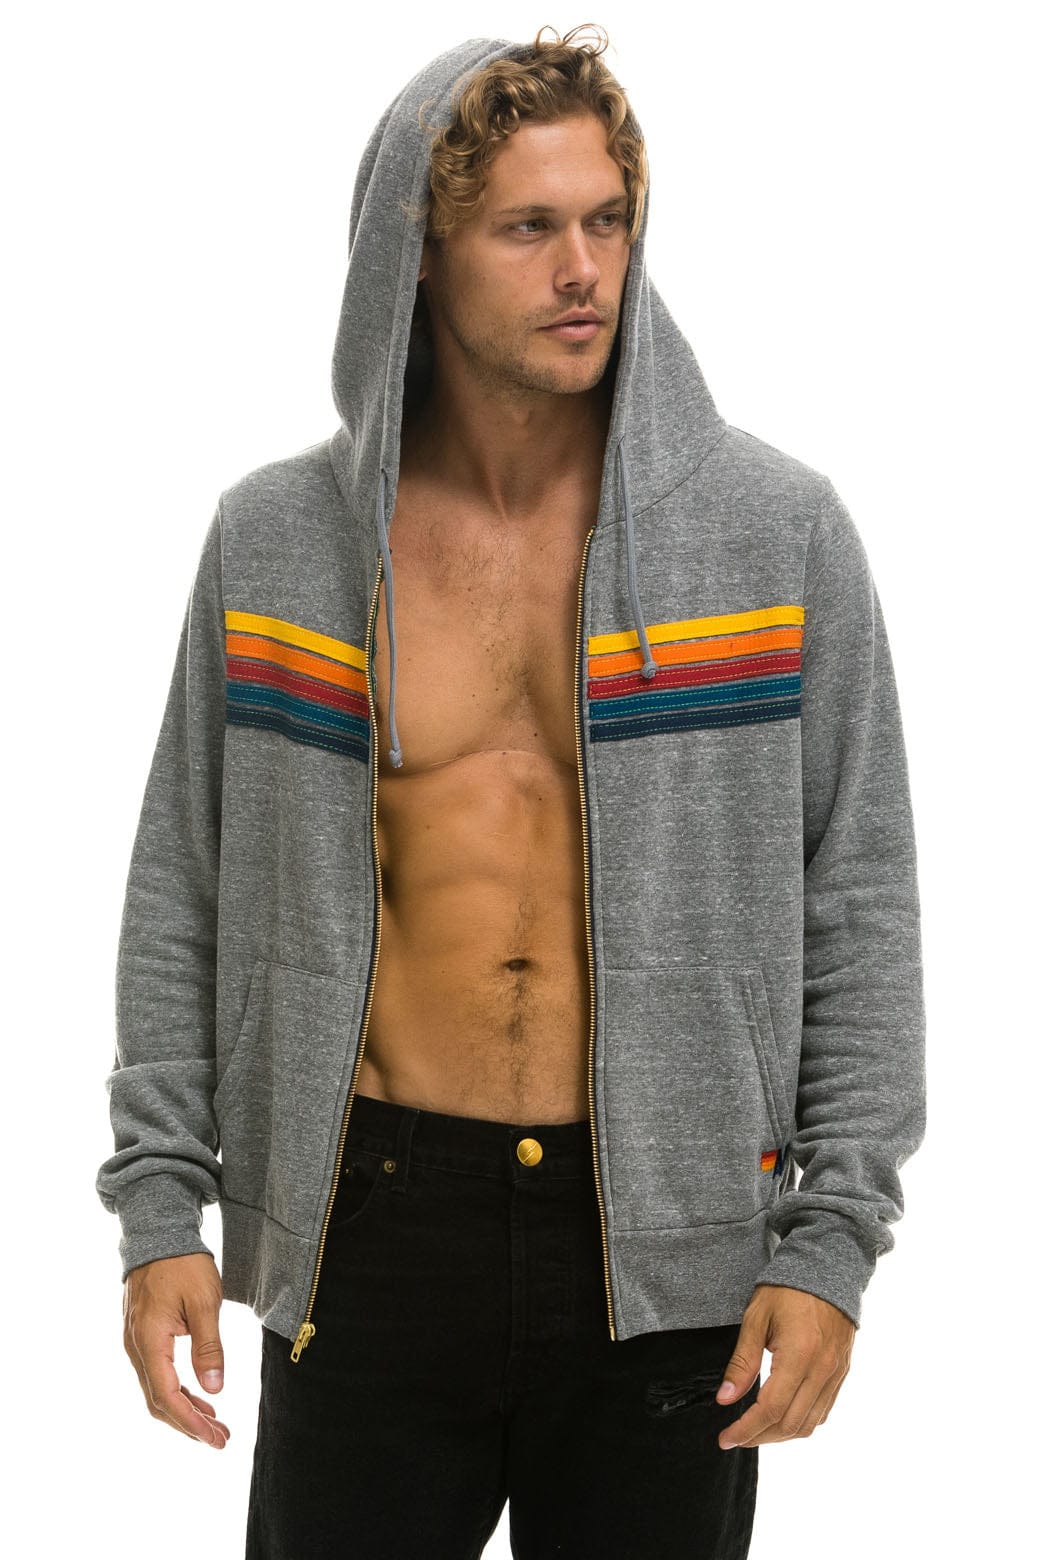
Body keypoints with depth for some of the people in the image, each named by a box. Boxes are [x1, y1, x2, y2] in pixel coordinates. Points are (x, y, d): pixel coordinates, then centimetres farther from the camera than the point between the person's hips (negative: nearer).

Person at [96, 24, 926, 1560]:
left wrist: (834, 1240, -5)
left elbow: (859, 900, 0)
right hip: (372, 1233, 1)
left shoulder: (777, 530, -2)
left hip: (666, 1256, 0)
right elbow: (184, 890, 8)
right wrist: (159, 1208, 2)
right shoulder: (276, 539, 2)